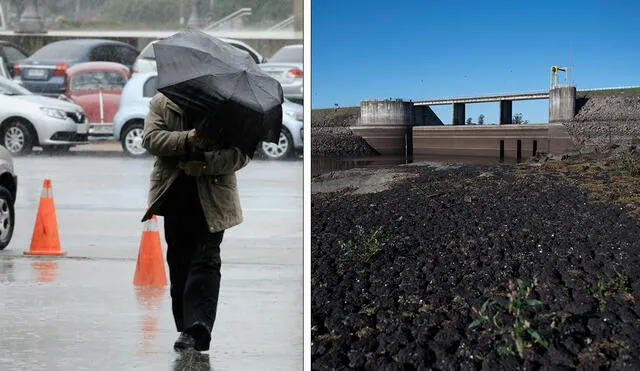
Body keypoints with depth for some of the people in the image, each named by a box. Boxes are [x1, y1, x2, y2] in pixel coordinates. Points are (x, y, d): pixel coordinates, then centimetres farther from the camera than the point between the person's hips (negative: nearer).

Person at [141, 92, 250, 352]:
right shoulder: (161, 102, 8)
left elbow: (242, 152, -7)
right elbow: (150, 138, -7)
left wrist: (206, 166, -20)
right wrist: (187, 138, -23)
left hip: (212, 200, -3)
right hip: (174, 197, 3)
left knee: (205, 262, -10)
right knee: (178, 262, 10)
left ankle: (196, 330, -14)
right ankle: (186, 327, 22)